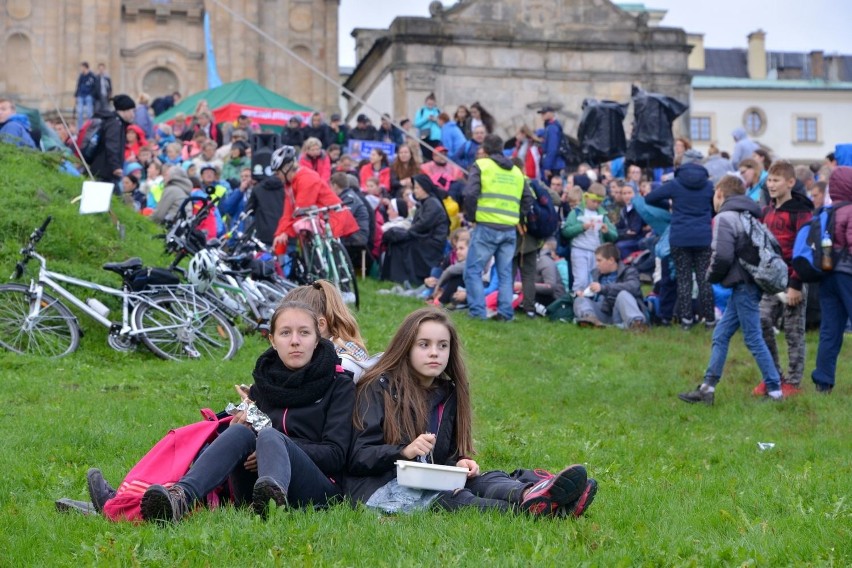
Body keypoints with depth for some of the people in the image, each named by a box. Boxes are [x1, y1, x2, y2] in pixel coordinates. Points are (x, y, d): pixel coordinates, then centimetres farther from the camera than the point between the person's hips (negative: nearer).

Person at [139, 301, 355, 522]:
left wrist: (275, 449, -15)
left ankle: (276, 494, -67)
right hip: (255, 492, 3)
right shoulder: (261, 386, 22)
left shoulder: (339, 386, 11)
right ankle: (182, 497, -52)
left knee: (269, 436, -31)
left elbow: (335, 455, -1)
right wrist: (238, 425, -5)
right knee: (240, 432, -25)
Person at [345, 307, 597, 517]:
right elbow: (358, 456, -8)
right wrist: (404, 451, -25)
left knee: (486, 479, -23)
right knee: (445, 496, -33)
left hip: (429, 482, 5)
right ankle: (526, 510, -60)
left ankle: (530, 495, -58)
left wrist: (459, 463, -7)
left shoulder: (448, 394, 18)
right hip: (378, 486, -5)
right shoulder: (378, 388, -1)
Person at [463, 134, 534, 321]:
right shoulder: (517, 171, 17)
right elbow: (528, 200, 14)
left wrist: (471, 216, 4)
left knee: (473, 270, 2)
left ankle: (477, 311, -7)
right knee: (505, 273, 12)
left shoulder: (481, 165, 1)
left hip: (486, 227, -5)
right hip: (510, 230, 5)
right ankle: (505, 312, 7)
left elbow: (470, 194, -9)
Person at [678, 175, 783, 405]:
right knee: (721, 335, 11)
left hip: (743, 285, -9)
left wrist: (712, 276, -1)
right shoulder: (749, 216, 16)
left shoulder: (725, 218, -11)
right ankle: (708, 388, 13)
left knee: (753, 338, -3)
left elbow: (722, 256, -22)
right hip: (745, 284, 9)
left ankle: (774, 389, 2)